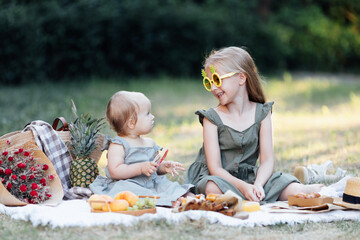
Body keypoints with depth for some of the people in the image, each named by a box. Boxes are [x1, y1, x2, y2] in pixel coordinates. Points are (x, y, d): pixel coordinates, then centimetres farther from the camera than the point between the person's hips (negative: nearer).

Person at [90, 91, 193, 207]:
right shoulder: (118, 145, -7)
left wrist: (164, 167, 3)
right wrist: (141, 168, -23)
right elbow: (115, 172, -17)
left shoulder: (150, 143, 18)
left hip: (152, 184, 8)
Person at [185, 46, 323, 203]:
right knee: (214, 189, -40)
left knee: (292, 189, -26)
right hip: (220, 178, -2)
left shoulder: (261, 113, 4)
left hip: (250, 177, 2)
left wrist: (258, 185, -24)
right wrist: (244, 187, -27)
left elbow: (267, 160, -2)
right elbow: (215, 168, -10)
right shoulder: (212, 118, -3)